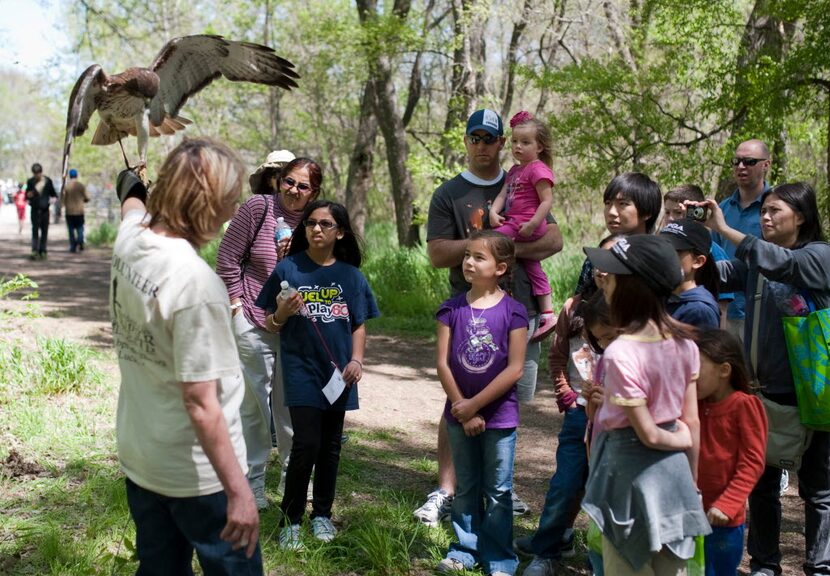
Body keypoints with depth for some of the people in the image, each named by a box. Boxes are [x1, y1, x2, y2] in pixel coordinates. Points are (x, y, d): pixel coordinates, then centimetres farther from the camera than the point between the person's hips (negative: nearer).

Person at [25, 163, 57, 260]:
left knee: (44, 231, 5)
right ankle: (35, 251, -14)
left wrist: (54, 198, -12)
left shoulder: (48, 181, 0)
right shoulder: (30, 182, 0)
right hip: (35, 210, -1)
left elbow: (53, 193, 10)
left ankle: (42, 251, 12)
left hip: (45, 209, 1)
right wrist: (28, 195, -16)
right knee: (35, 230, -8)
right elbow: (26, 196, 8)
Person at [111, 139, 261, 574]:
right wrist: (238, 492, -19)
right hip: (197, 473, -8)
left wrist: (132, 185, 47)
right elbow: (201, 403, -25)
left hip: (137, 457, 8)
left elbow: (133, 202, 23)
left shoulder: (130, 239, -5)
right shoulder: (194, 280, -28)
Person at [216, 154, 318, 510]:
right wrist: (237, 305, -8)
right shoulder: (258, 207, -9)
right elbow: (228, 258, -6)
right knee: (253, 403, 4)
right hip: (253, 321, -3)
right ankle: (252, 483, 16)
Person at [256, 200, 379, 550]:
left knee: (330, 446, 11)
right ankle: (290, 520, 2)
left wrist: (356, 360, -3)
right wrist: (283, 313, -18)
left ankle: (322, 514, 27)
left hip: (338, 373, 3)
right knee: (306, 444, -11)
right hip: (301, 369, -3)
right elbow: (270, 325, 3)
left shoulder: (350, 275, 4)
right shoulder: (288, 270, -2)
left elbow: (359, 325, 11)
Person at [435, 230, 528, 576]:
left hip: (499, 415, -3)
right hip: (459, 413, 3)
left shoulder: (513, 312, -10)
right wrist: (462, 409, -11)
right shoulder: (452, 308, -1)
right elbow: (443, 363, -4)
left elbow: (515, 369, -13)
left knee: (498, 491, 6)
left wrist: (474, 405, -14)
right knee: (466, 488, 15)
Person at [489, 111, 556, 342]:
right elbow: (503, 194, 12)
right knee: (532, 267, 12)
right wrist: (494, 211, -6)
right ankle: (547, 313, 17)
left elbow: (547, 201, -16)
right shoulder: (514, 170, 19)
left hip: (525, 227, -10)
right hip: (512, 223, 10)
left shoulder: (538, 170, -10)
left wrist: (532, 224, -23)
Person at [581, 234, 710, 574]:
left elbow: (648, 434, -19)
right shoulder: (684, 344, -3)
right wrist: (691, 481, 12)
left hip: (631, 469, -6)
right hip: (674, 470, 6)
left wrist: (681, 440, 1)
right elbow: (691, 424, 2)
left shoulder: (621, 354, -23)